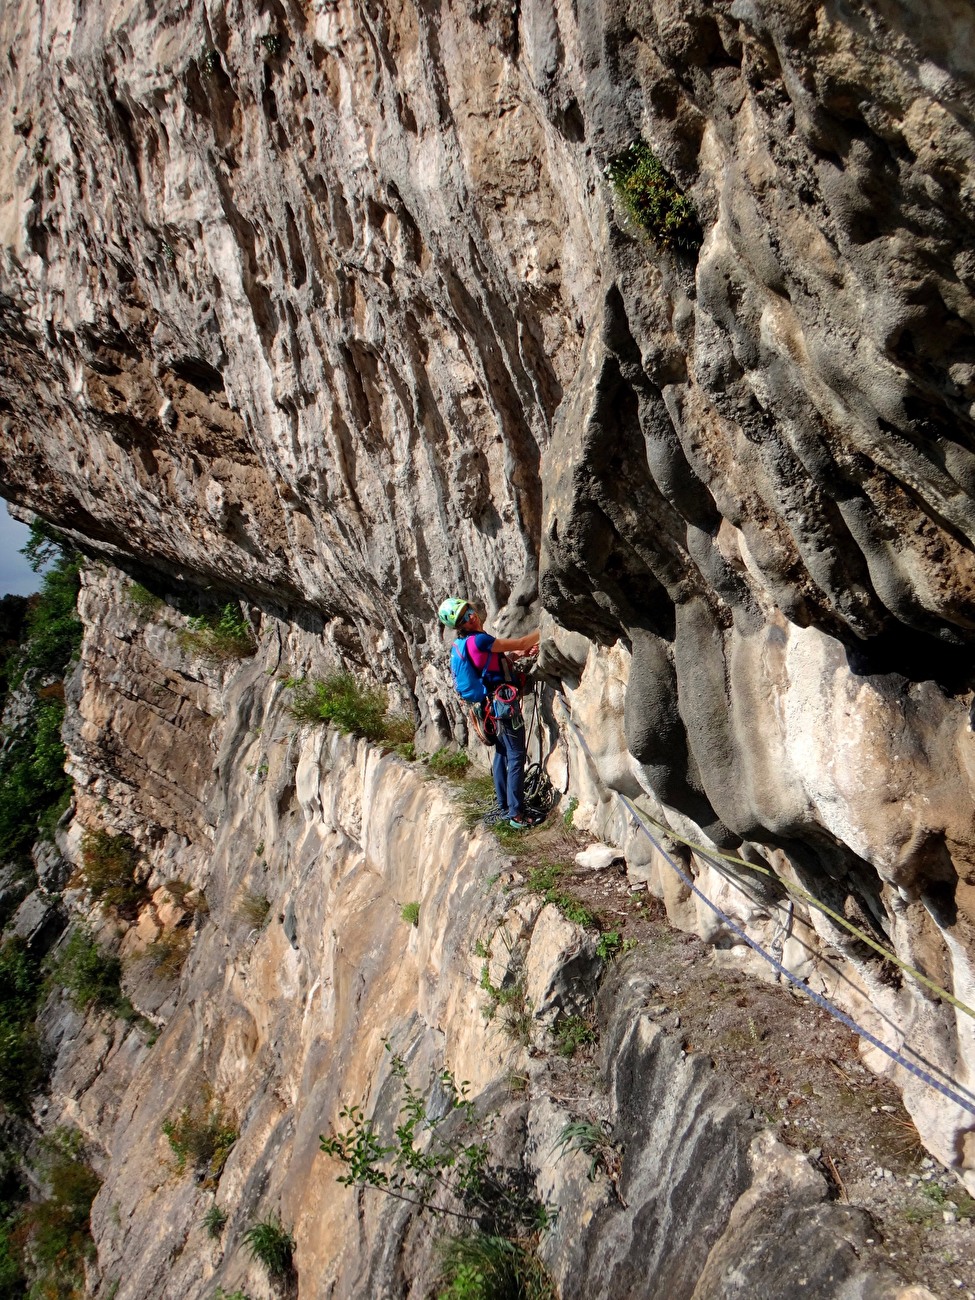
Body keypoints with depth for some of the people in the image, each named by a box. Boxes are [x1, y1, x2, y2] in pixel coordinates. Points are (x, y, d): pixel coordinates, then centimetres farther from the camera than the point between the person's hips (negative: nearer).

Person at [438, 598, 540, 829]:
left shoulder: (464, 643, 9)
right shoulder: (479, 640, -20)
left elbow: (501, 655, 17)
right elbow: (519, 643, -17)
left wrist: (522, 652, 3)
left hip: (492, 704, 10)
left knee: (502, 755, 16)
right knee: (516, 756, -7)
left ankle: (505, 809, 24)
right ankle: (516, 813, -6)